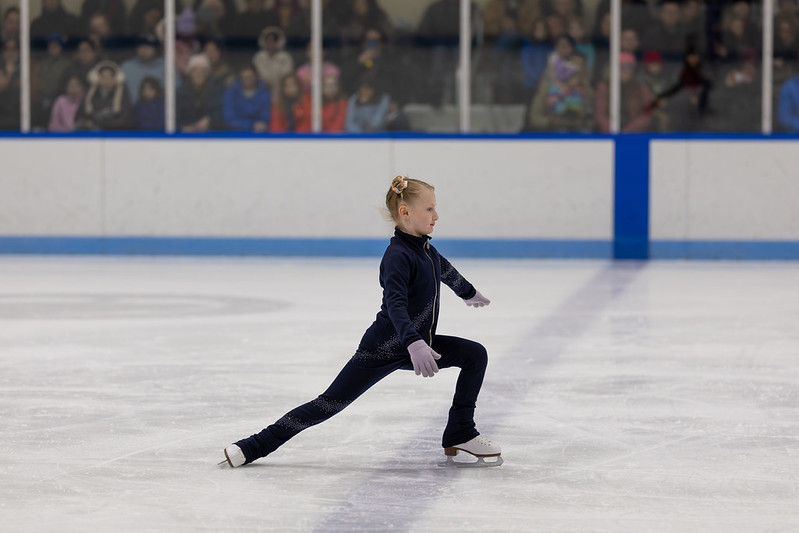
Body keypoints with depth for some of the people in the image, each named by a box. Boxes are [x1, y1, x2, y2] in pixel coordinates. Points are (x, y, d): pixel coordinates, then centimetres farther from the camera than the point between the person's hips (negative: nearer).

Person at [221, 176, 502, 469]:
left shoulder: (424, 248, 5)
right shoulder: (398, 257, -23)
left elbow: (445, 269, 28)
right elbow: (395, 305, -38)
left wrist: (469, 293, 46)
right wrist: (414, 343, -52)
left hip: (416, 343, 9)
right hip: (382, 349, -9)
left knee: (475, 355, -2)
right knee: (329, 404, -9)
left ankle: (460, 435, 7)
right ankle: (253, 446, -3)